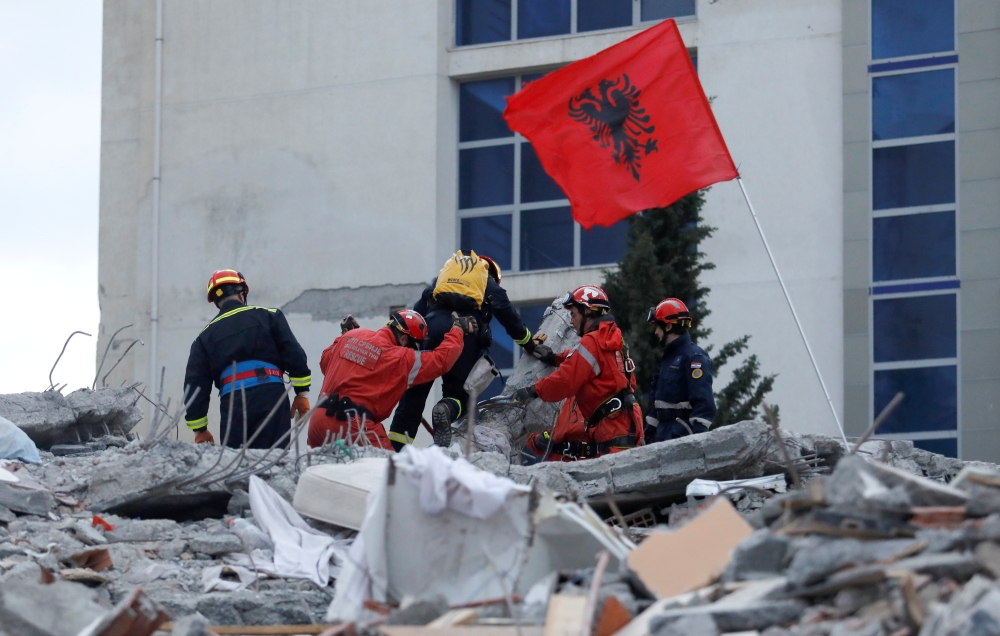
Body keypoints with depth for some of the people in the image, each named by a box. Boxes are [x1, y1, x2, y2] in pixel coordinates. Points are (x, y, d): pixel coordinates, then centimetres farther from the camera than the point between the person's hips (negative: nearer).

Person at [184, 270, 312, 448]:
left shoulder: (205, 337, 18)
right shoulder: (268, 316, 12)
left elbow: (194, 386, 14)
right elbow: (294, 355, 4)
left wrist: (200, 430, 18)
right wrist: (302, 393, 9)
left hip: (232, 404, 2)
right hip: (271, 396, -2)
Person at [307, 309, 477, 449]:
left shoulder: (351, 336, 11)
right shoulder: (400, 358, -3)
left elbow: (326, 361, 26)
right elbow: (441, 360, 1)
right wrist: (458, 330, 15)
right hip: (353, 425, -6)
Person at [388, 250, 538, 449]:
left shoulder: (446, 271, 34)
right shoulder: (489, 283, 27)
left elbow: (419, 309, 25)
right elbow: (509, 317, 19)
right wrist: (530, 345, 25)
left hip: (433, 325, 2)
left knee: (416, 388, 6)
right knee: (457, 391, 9)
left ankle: (396, 443, -7)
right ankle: (446, 411, -29)